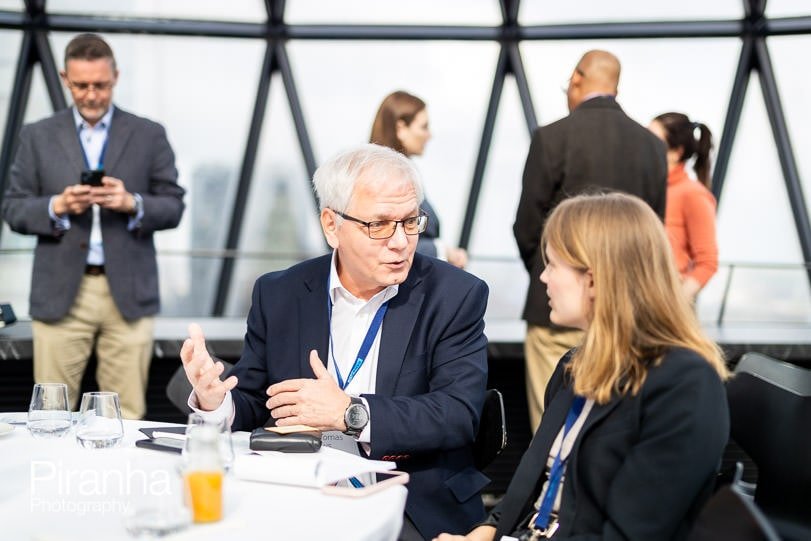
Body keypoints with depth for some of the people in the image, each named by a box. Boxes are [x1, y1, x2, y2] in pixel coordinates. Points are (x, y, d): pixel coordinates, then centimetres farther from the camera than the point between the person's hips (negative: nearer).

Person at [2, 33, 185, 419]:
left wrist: (132, 203, -14)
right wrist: (56, 207, -13)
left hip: (129, 293, 0)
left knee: (127, 415, 2)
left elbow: (173, 207, 6)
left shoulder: (149, 135, 7)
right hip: (60, 294, 0)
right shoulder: (38, 136, 9)